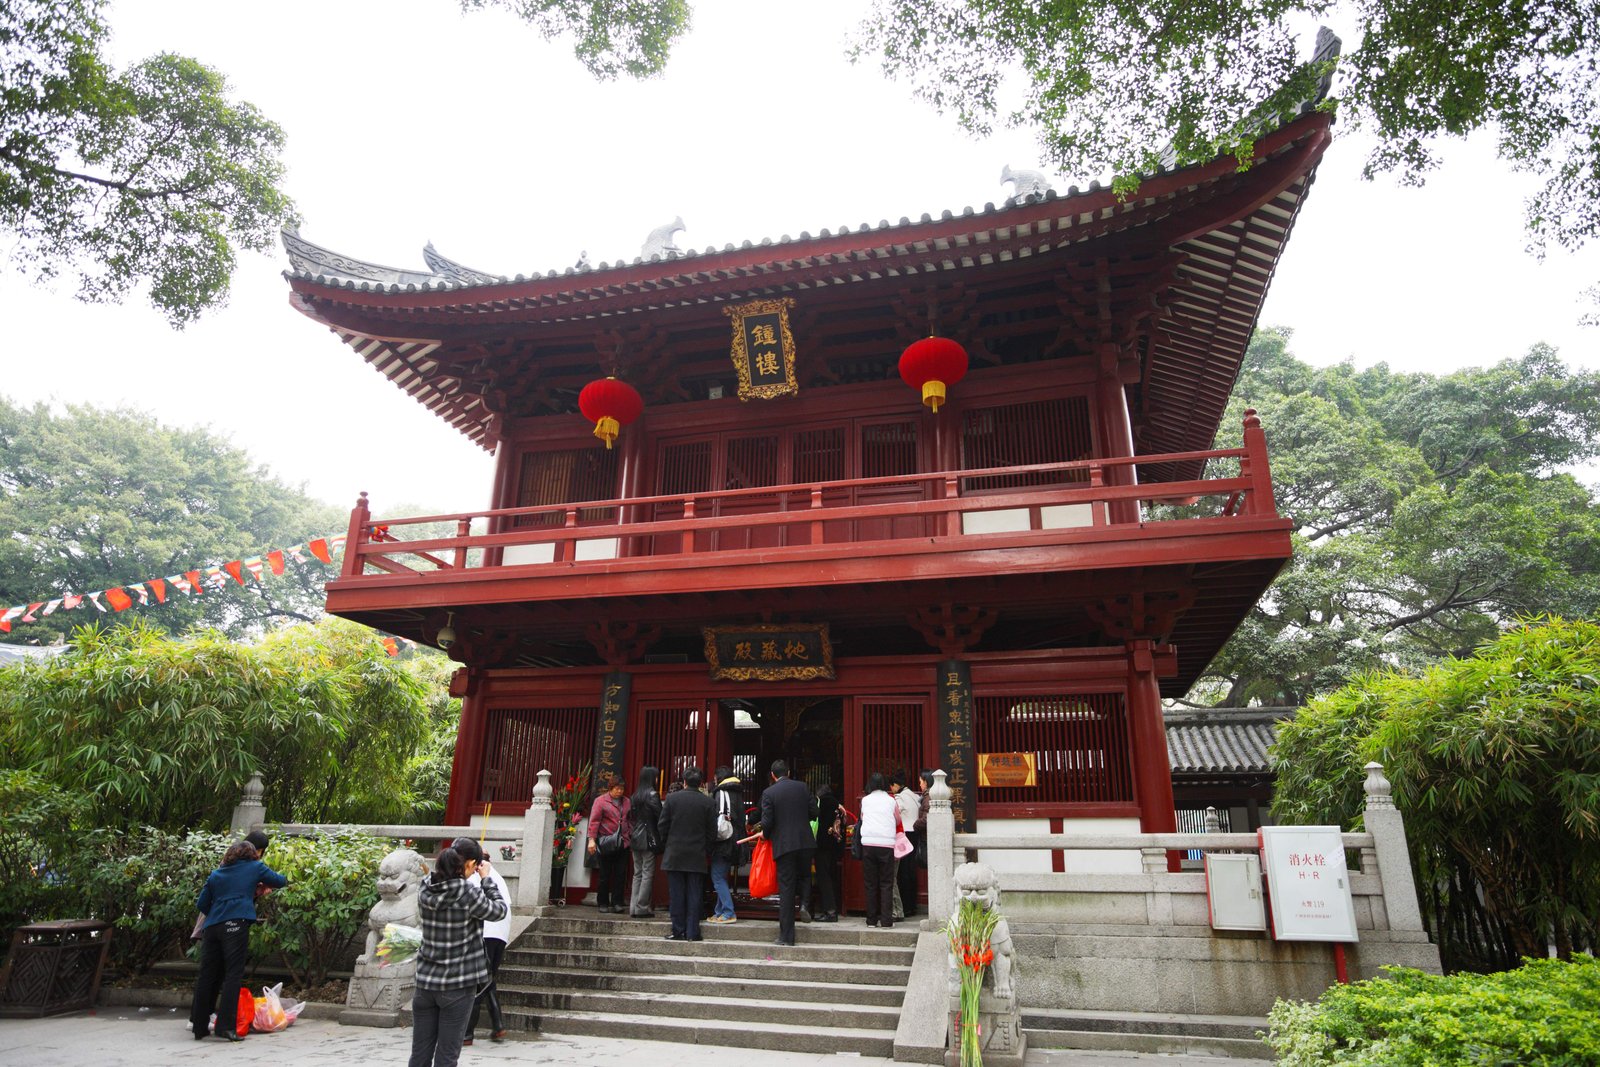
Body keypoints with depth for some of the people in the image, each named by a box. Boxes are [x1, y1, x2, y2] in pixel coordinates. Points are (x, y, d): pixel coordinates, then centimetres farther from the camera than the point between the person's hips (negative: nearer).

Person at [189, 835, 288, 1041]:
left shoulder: (215, 874, 21)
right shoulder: (255, 867, 11)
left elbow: (201, 904, 19)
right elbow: (280, 881, 17)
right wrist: (263, 884, 38)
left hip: (212, 927, 5)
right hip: (236, 925, -5)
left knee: (207, 976, 10)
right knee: (233, 975, -6)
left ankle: (199, 1026, 17)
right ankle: (226, 1027, -12)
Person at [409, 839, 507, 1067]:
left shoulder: (426, 892, -4)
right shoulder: (469, 893, -20)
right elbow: (500, 911, -5)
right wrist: (487, 879, 2)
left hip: (425, 982, 5)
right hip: (457, 987, -5)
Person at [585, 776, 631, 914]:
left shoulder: (626, 802, 12)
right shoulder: (600, 801, -2)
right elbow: (594, 820, -7)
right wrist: (592, 839, -14)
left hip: (622, 844, 4)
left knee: (620, 874, 0)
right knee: (605, 875, 5)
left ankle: (617, 903, 6)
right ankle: (604, 903, 15)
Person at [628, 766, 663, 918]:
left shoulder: (635, 795, 10)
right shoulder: (652, 795, -11)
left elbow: (631, 816, 13)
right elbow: (660, 817, -13)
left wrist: (632, 833, 15)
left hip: (635, 838, 7)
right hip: (648, 839, -7)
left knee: (637, 873, 12)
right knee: (647, 873, -1)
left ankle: (634, 907, 12)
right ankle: (642, 908, -1)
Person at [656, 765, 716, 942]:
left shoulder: (671, 798, -4)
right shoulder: (709, 802, -2)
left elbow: (663, 826, 0)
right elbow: (712, 831, 0)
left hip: (674, 855, 0)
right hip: (697, 856, 1)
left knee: (676, 895, 6)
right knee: (694, 895, 6)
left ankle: (678, 931, 9)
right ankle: (692, 932, 7)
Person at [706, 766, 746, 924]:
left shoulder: (722, 792, -9)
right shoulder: (737, 793, 17)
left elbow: (719, 815, -17)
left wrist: (713, 838, -13)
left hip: (724, 842, -9)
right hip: (735, 842, 9)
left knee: (718, 877, -6)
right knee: (722, 877, 16)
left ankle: (728, 913, -9)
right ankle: (719, 912, 19)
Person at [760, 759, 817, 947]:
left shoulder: (768, 793, -6)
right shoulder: (802, 787, 3)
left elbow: (767, 821, -9)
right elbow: (813, 812, 6)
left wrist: (765, 835, 12)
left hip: (783, 845, -2)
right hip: (805, 842, 2)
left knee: (786, 889, 4)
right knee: (804, 875, 27)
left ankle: (786, 936, 7)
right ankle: (804, 902, 0)